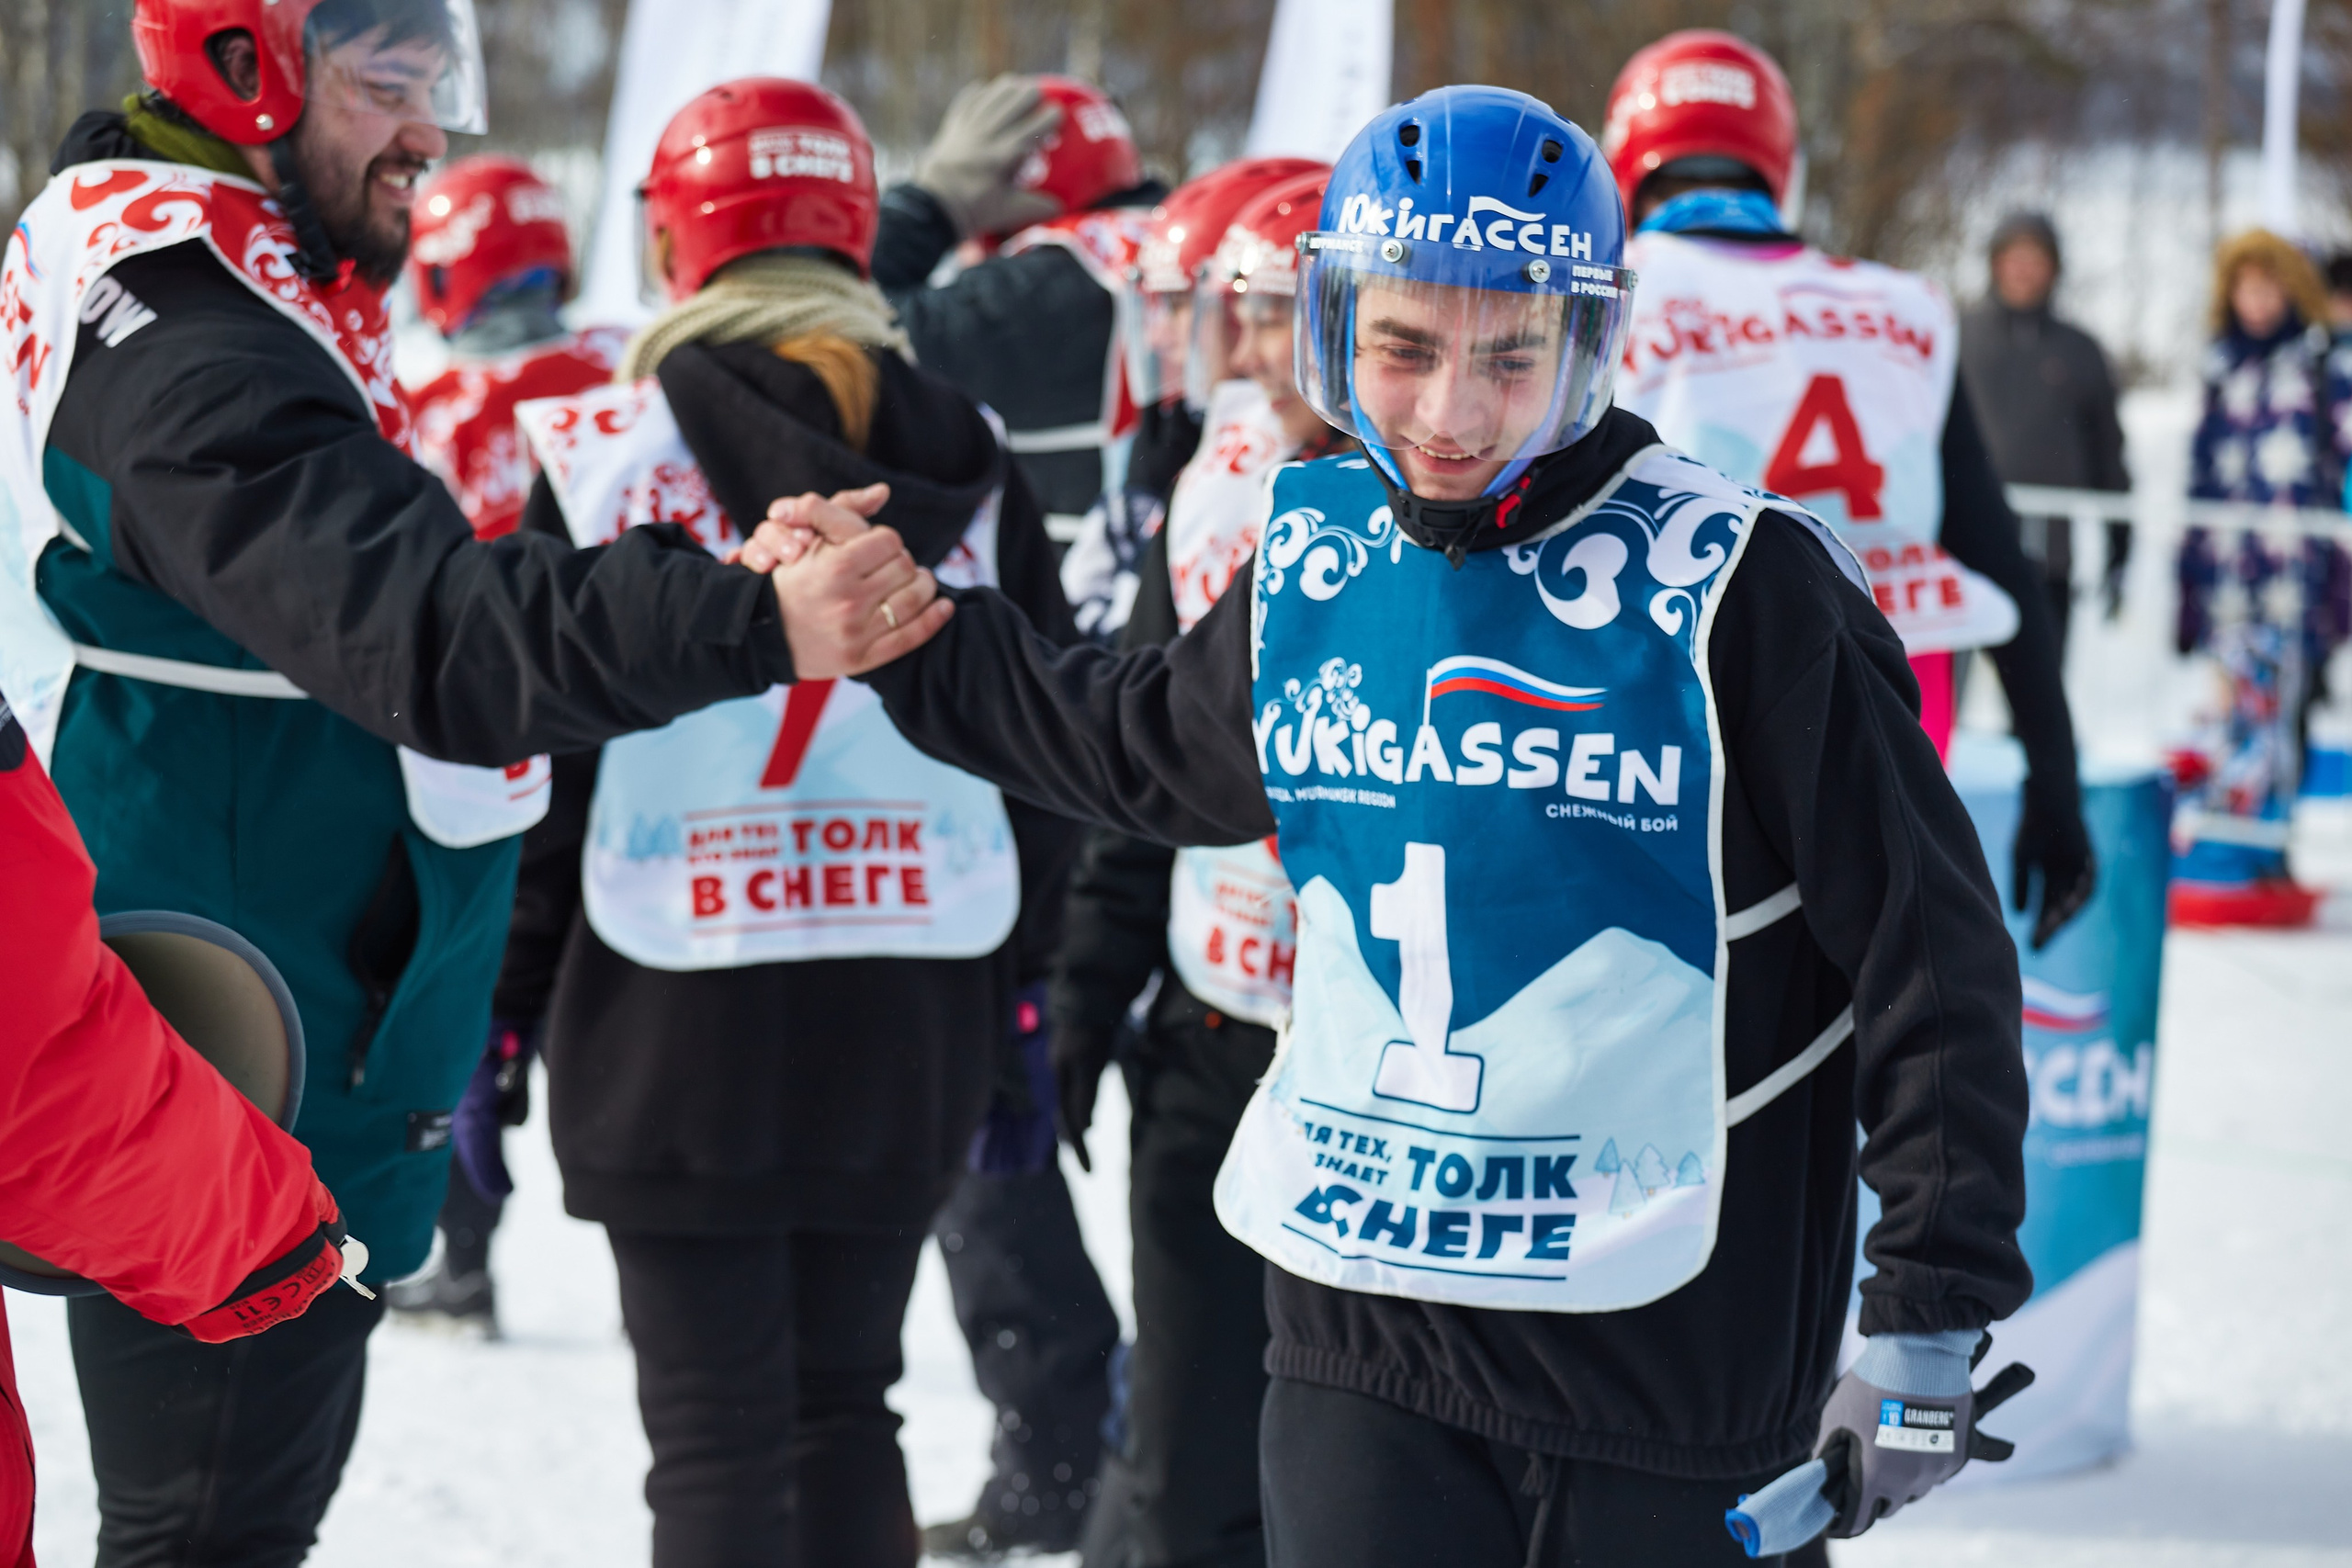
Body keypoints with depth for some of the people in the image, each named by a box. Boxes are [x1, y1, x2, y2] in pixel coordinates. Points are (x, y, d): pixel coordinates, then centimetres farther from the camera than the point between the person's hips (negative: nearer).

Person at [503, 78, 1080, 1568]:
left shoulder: (604, 452, -6)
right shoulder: (968, 464, 4)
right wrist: (1015, 992, 15)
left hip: (679, 1007, -3)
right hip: (911, 1013, 4)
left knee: (717, 1429, 0)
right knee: (847, 1400, 16)